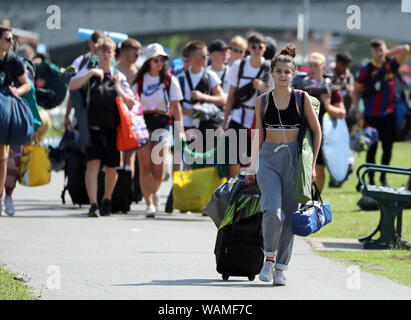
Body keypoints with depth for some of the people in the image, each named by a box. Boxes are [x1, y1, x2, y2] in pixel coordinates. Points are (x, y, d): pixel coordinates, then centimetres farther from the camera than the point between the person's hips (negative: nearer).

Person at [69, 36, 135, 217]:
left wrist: (118, 88, -8)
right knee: (93, 163, -17)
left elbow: (131, 104, 4)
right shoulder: (89, 73, 5)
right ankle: (93, 204, -19)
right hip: (92, 126, -2)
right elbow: (72, 85, -15)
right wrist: (91, 73, -18)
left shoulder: (119, 77, 9)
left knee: (111, 168, 8)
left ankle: (107, 200, 31)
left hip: (112, 126, 2)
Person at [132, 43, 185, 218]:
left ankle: (153, 194, 25)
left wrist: (180, 129, -2)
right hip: (143, 123, 0)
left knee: (158, 167, -5)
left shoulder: (170, 80, 6)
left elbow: (176, 106, 5)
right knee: (145, 166, -7)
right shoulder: (140, 80, 6)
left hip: (162, 123, 0)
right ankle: (149, 203, -5)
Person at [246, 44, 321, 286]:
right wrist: (252, 168, 16)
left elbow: (316, 130, 6)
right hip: (268, 158, 0)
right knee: (272, 211, -17)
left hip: (294, 157, 0)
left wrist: (312, 164, 1)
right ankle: (269, 257, 4)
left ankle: (281, 267, 10)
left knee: (289, 214, 1)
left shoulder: (302, 98, 0)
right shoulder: (262, 101, 5)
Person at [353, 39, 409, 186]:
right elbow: (356, 91, 3)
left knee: (388, 147, 2)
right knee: (372, 148, 3)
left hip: (388, 114, 2)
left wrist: (387, 53, 0)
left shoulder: (391, 65, 4)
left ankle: (383, 177, 18)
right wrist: (358, 111, -5)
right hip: (371, 116, -2)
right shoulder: (366, 69, -2)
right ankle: (371, 179, 11)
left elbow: (405, 49, -2)